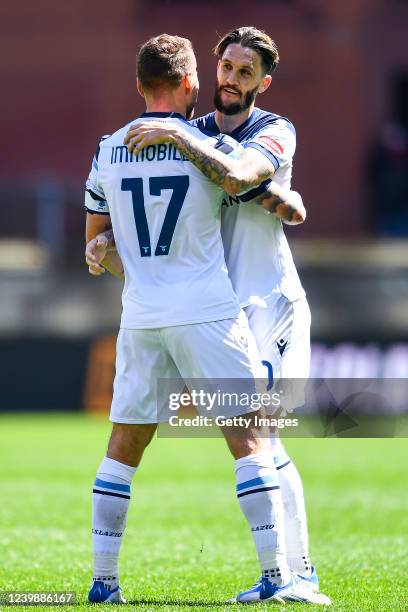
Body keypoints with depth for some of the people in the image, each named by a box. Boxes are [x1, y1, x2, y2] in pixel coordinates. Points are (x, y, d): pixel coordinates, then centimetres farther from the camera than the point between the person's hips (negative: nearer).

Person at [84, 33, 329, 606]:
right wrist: (289, 202, 27)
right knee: (249, 438, 0)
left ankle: (103, 580, 10)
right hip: (208, 314, -4)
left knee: (124, 446, 11)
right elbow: (288, 209, 4)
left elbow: (95, 239, 16)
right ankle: (276, 575, -6)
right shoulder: (212, 148, -6)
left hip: (140, 318, 4)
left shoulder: (108, 151, 5)